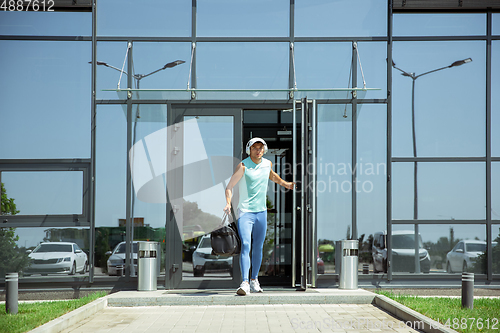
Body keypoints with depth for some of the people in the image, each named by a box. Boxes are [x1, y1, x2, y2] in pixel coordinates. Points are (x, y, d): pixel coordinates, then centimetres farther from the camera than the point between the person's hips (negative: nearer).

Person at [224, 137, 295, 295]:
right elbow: (229, 186, -9)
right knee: (246, 246, -17)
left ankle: (254, 280, 24)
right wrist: (228, 203, -23)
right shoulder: (243, 166, -9)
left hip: (261, 211, 5)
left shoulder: (267, 163, 7)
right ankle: (245, 283, -20)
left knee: (258, 247, 11)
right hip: (245, 211, -5)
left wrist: (285, 184, 36)